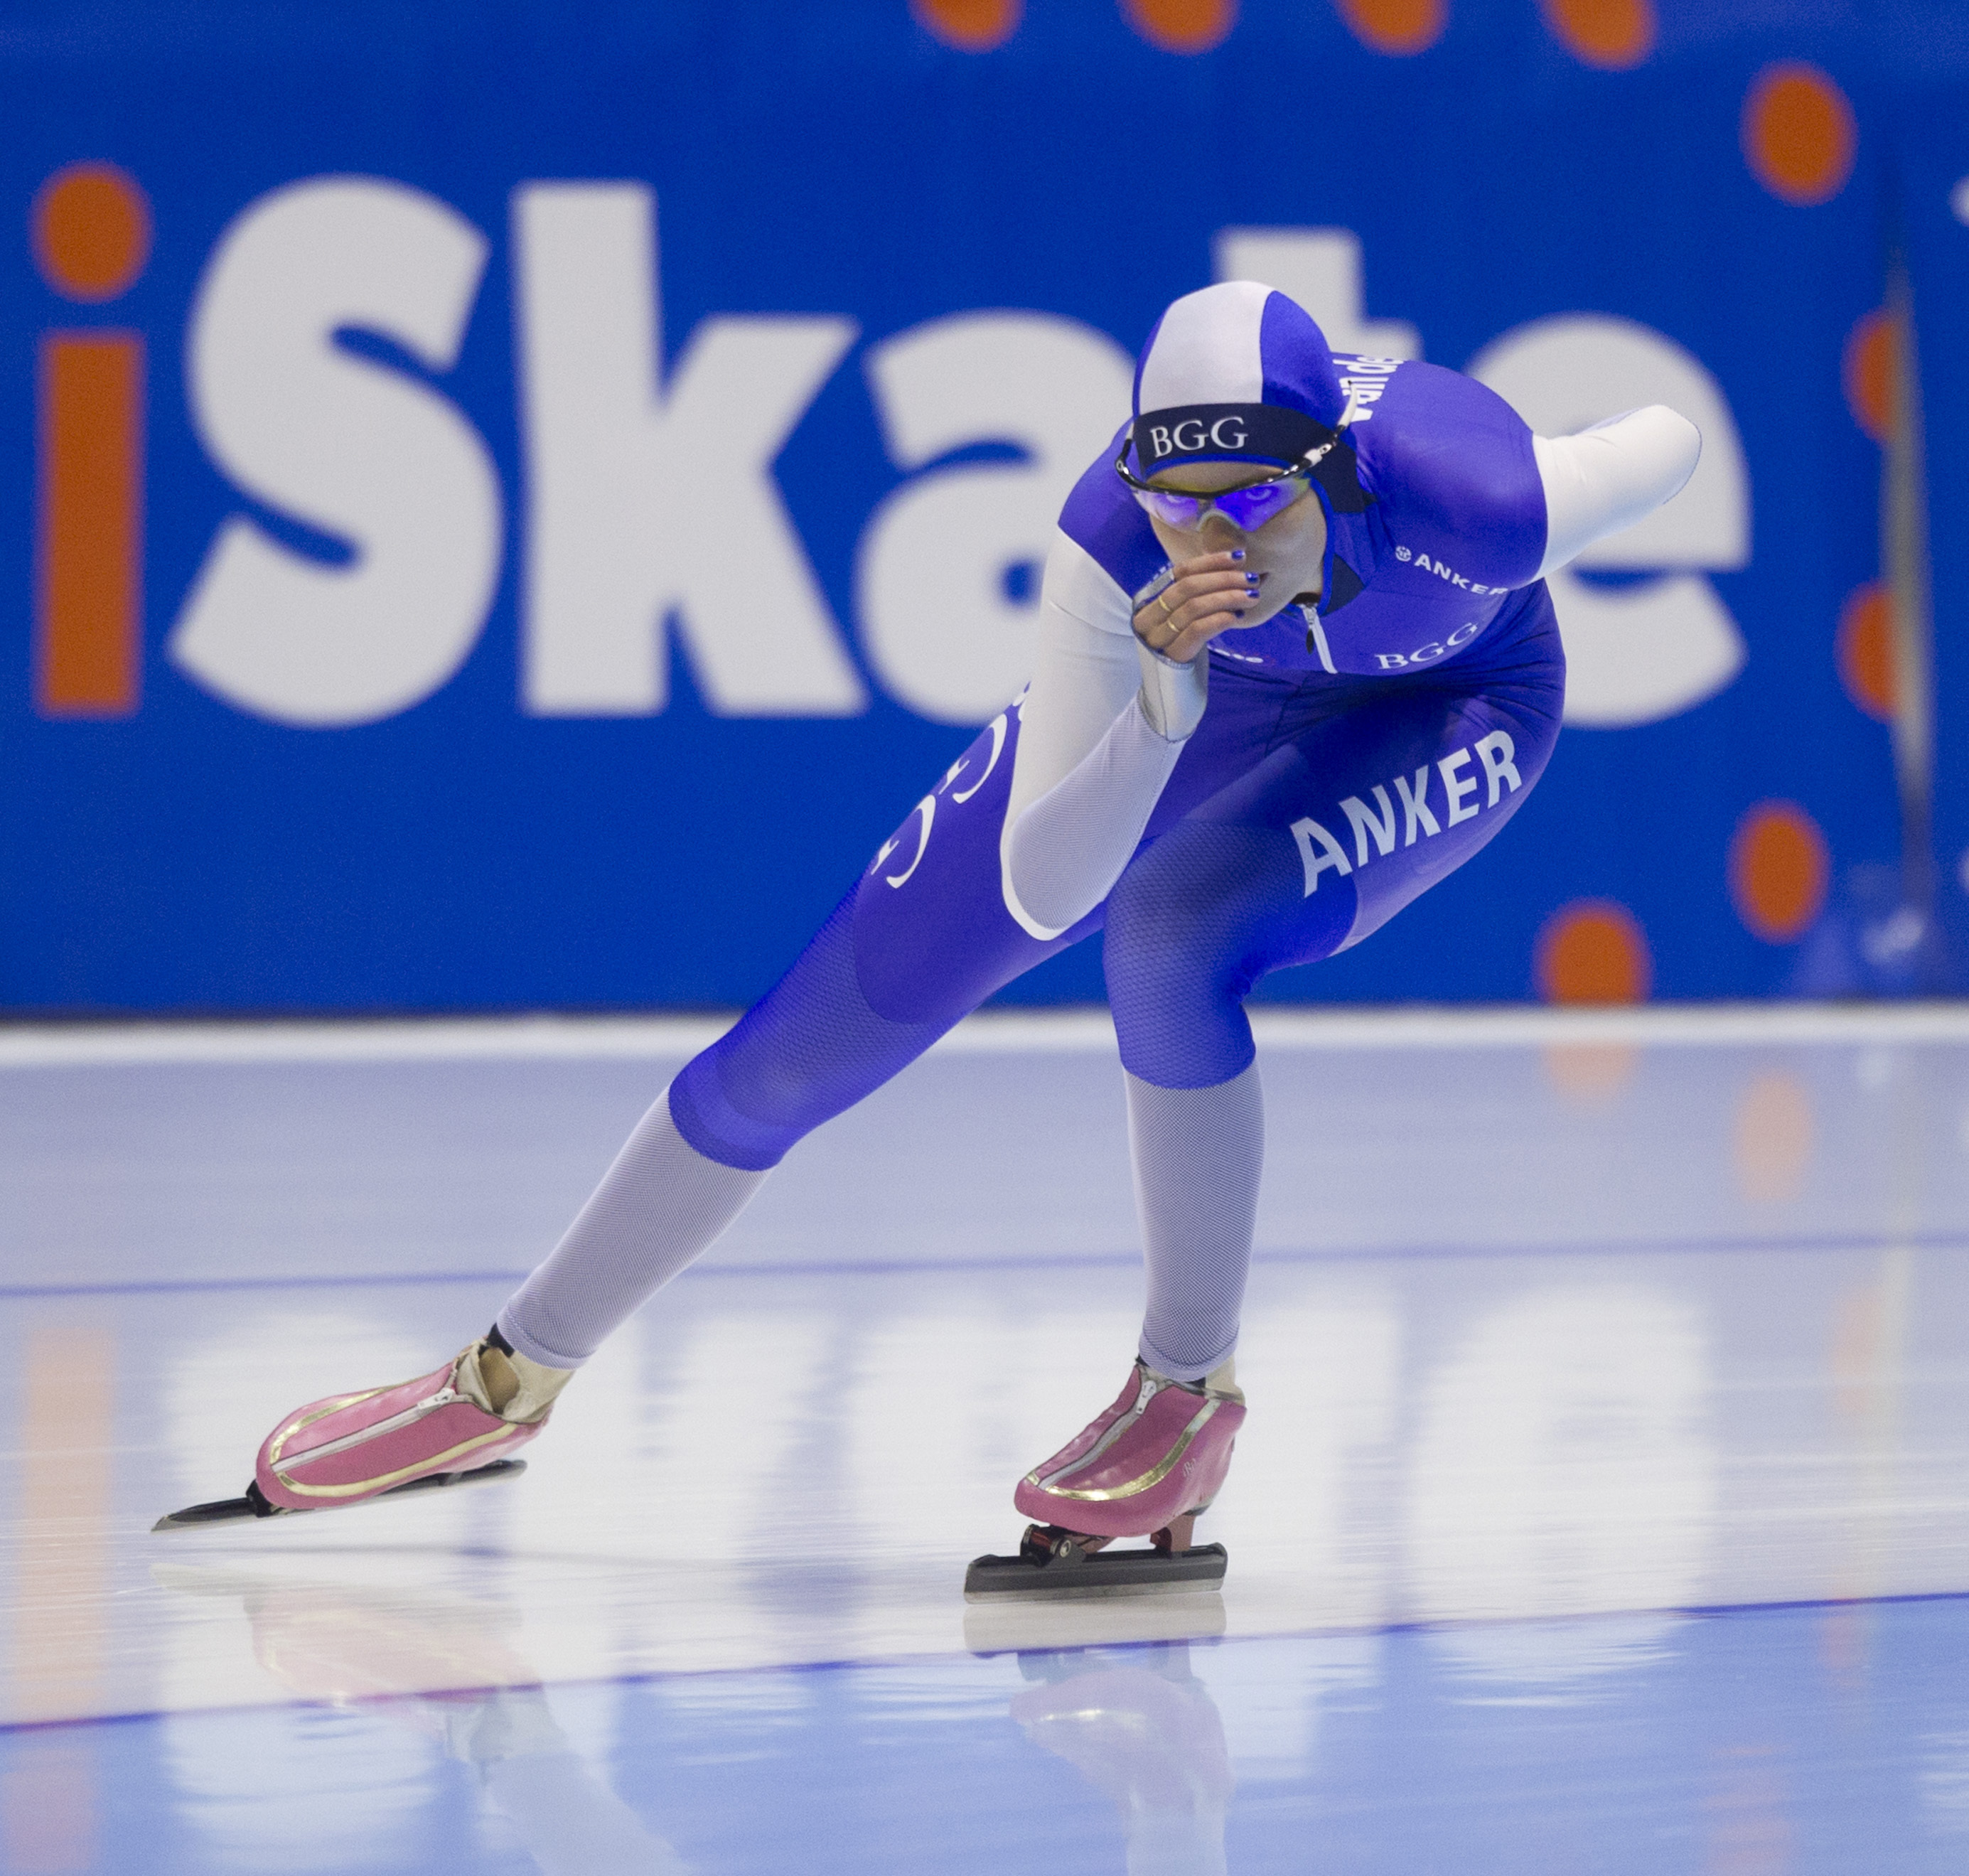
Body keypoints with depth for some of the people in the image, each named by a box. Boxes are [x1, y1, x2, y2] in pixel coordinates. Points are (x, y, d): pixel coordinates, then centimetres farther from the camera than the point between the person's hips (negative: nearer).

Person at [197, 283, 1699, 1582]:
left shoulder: (1479, 498, -42)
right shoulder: (1118, 541, -37)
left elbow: (1673, 442, -20)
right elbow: (1041, 888, -38)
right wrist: (1163, 688, -53)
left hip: (1452, 709, -2)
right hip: (1193, 691, 2)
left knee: (1168, 936, -34)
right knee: (813, 1039, -1)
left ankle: (1191, 1392, -11)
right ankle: (513, 1378, 19)